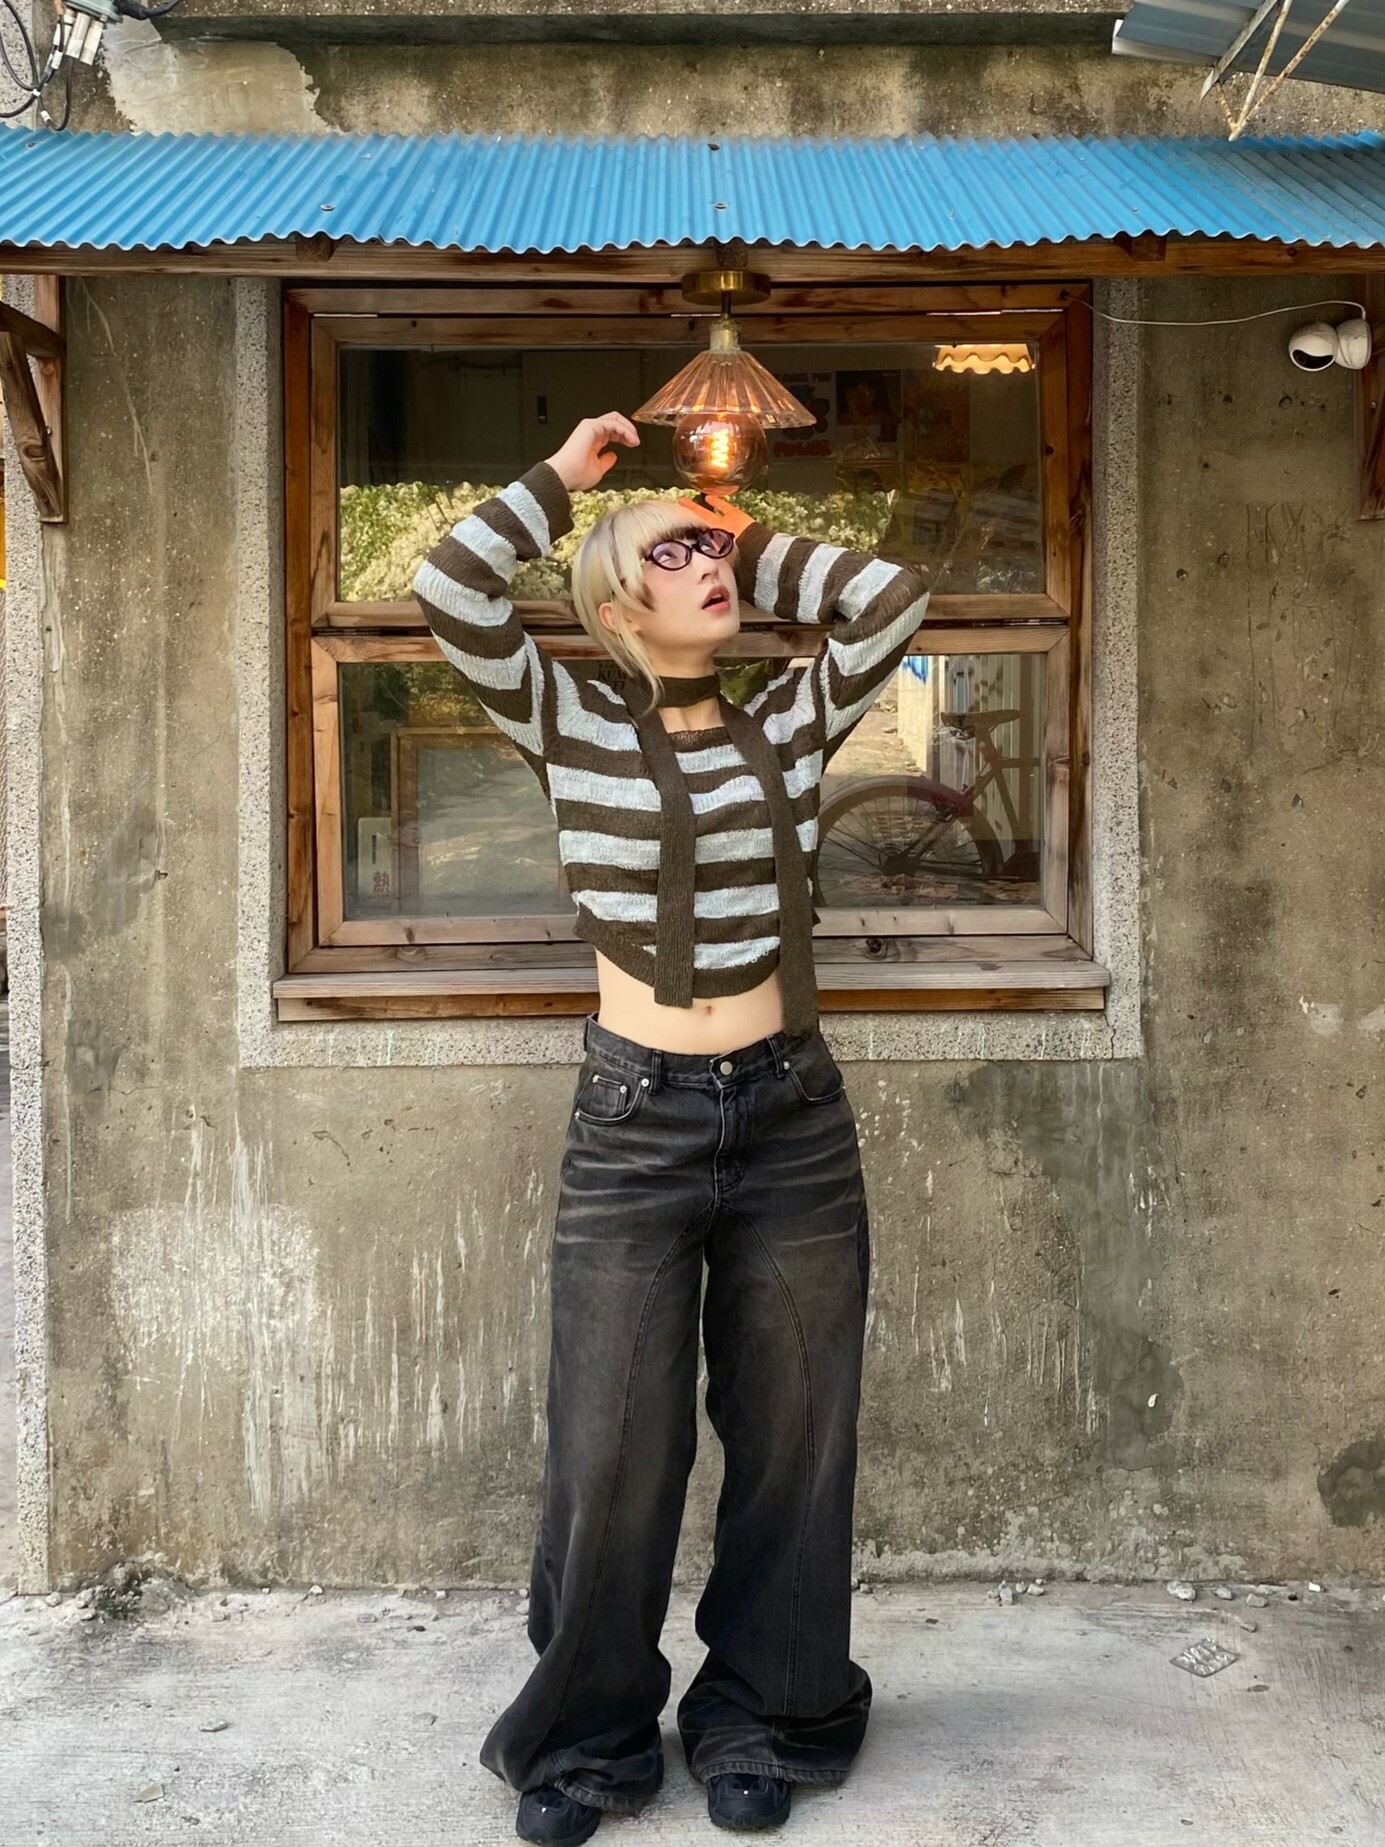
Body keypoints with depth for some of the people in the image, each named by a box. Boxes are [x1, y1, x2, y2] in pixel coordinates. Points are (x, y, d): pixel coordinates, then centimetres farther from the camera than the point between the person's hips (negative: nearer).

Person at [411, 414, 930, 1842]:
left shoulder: (790, 724, 8)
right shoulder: (571, 722, 1)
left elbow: (892, 596, 0)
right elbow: (452, 587, -11)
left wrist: (764, 552, 9)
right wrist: (565, 475, 0)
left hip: (794, 1118, 3)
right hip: (633, 1122, -2)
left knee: (791, 1439, 10)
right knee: (611, 1450, 3)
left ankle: (758, 1721, 29)